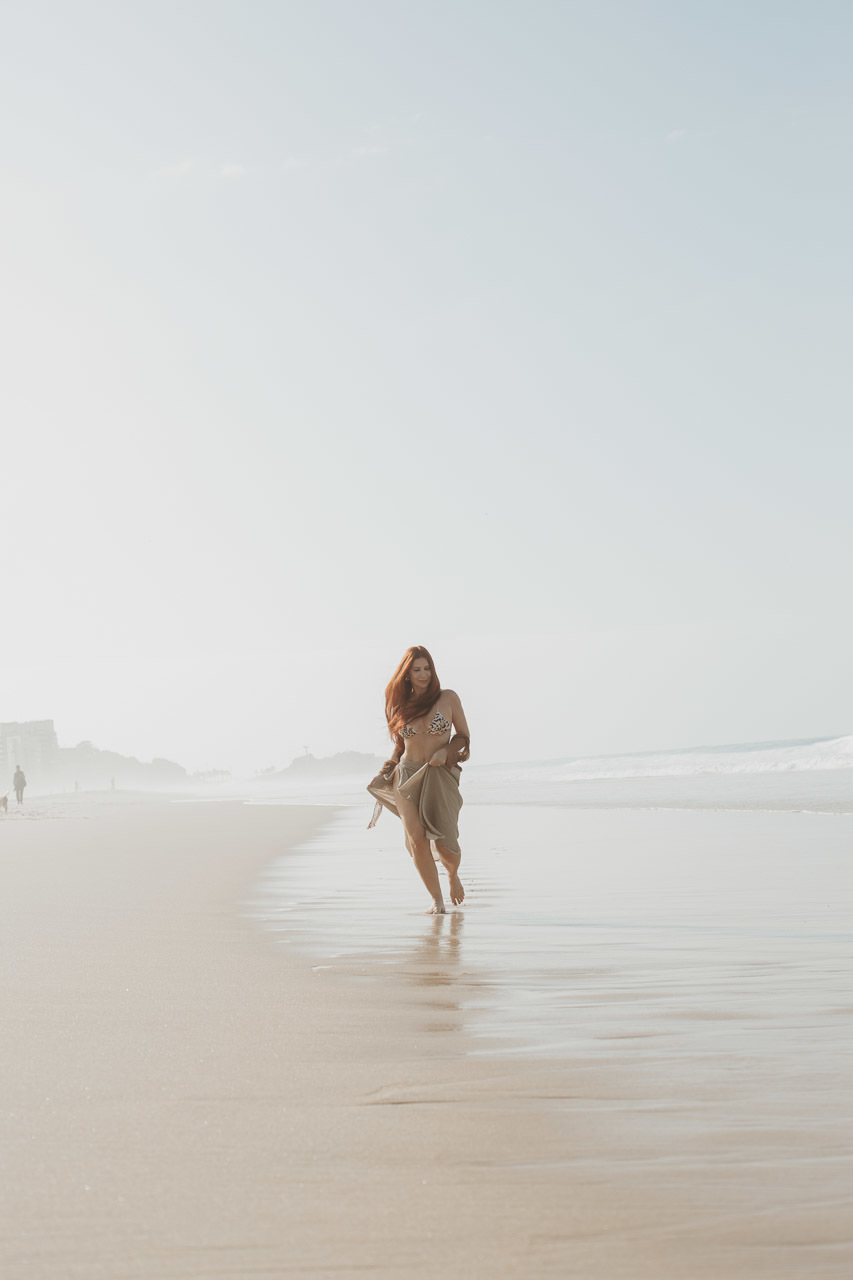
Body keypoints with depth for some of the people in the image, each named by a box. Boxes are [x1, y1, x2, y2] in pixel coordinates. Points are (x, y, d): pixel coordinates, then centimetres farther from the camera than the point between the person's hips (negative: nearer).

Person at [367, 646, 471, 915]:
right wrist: (387, 770, 6)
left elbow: (464, 736, 6)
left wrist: (446, 751, -12)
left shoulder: (448, 698, 0)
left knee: (445, 844, -10)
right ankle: (437, 900, -4)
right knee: (416, 839, -16)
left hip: (441, 777, -2)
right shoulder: (400, 706, 8)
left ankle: (453, 874, 28)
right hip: (407, 776, 2)